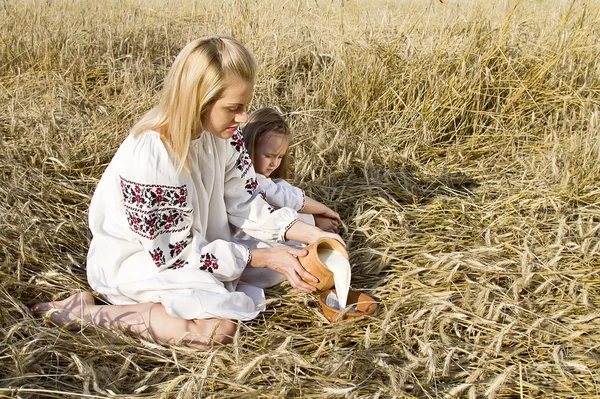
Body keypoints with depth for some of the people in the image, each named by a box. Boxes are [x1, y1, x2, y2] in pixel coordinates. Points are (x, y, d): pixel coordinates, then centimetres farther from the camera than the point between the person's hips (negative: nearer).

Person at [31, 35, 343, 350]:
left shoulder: (223, 134, -11)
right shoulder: (147, 158, -32)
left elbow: (245, 203, -3)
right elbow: (173, 253, -25)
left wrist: (309, 233, -16)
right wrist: (262, 258, -24)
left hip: (195, 244, 7)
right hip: (134, 260, -7)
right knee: (220, 327, -25)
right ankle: (89, 312, -12)